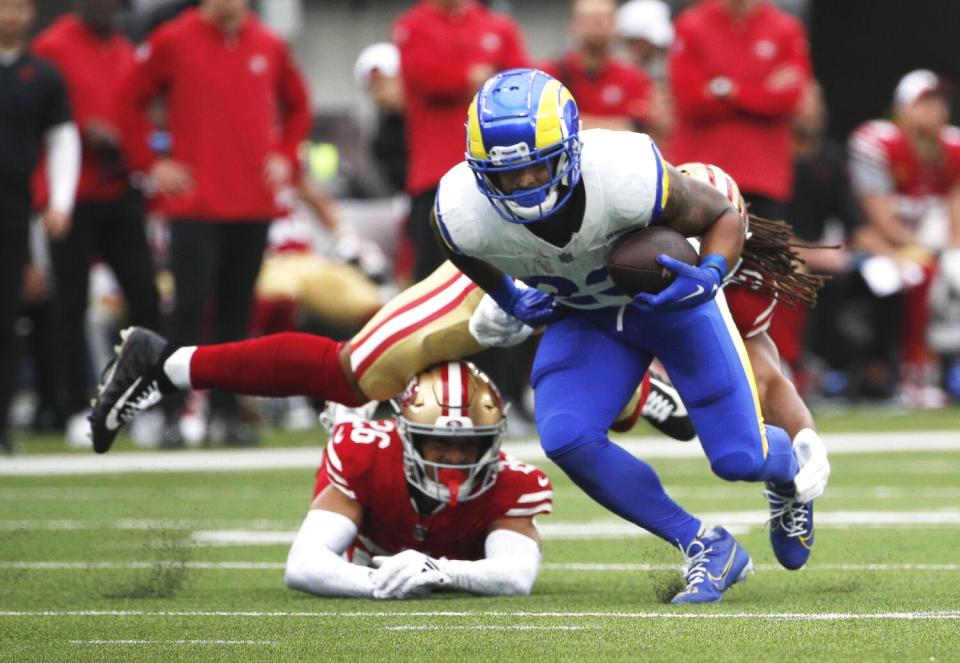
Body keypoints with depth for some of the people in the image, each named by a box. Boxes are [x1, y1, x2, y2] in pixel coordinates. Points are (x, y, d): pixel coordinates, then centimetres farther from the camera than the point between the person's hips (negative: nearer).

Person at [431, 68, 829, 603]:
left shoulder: (628, 176, -38)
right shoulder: (463, 214, -30)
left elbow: (721, 216, -19)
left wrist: (710, 276, -36)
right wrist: (509, 301, 6)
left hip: (669, 293, -2)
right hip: (585, 317, 2)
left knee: (739, 459, -3)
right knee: (566, 438, -22)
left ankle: (789, 464, 39)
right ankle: (706, 549, -4)